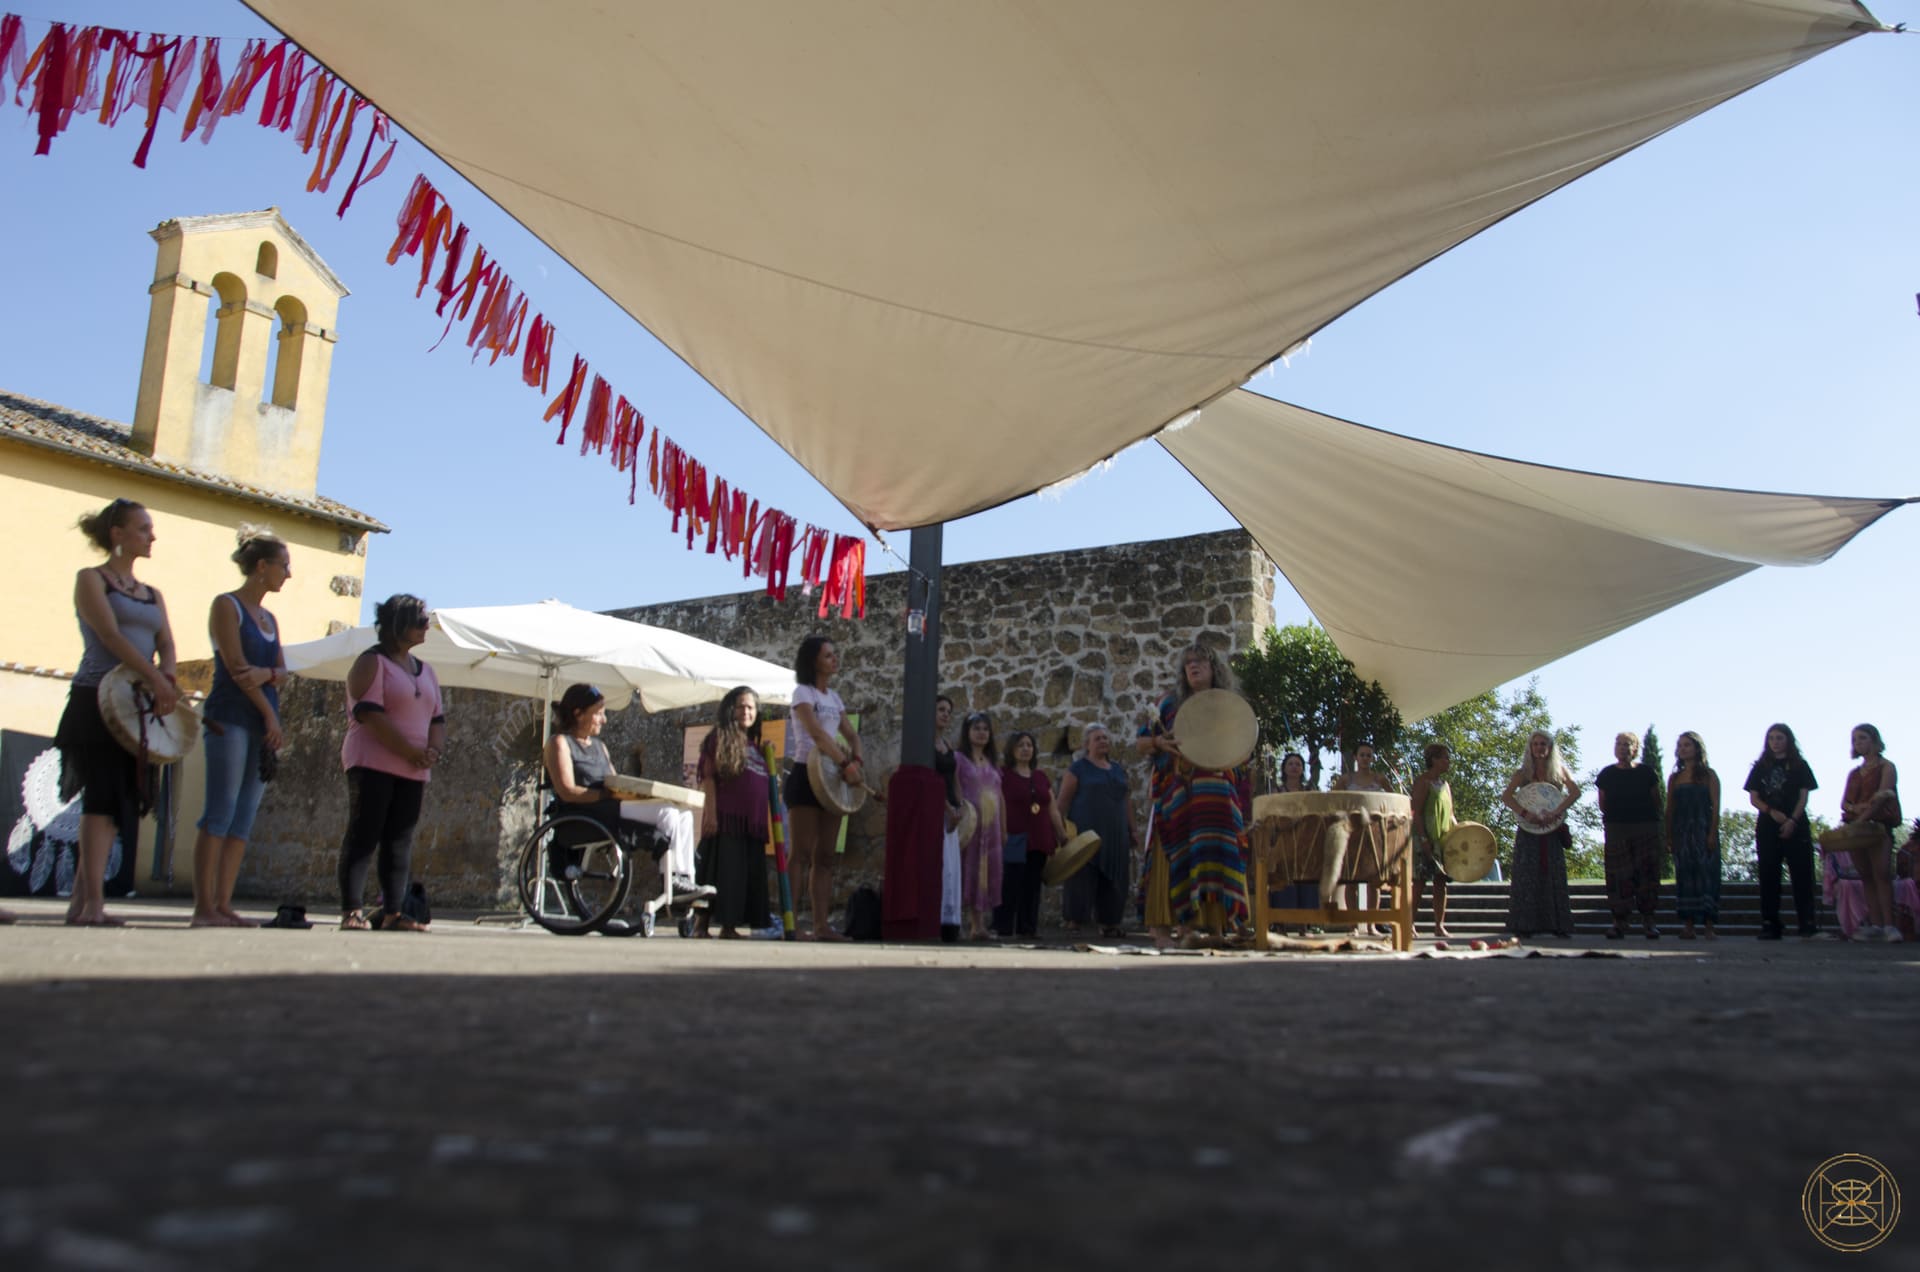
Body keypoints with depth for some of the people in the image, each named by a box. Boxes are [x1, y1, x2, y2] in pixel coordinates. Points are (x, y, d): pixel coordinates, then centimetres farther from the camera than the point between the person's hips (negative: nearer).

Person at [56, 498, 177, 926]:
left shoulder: (152, 595, 20)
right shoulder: (91, 579, 2)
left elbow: (166, 644, 8)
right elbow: (109, 634, -12)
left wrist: (167, 677, -15)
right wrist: (154, 677, -23)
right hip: (97, 699, -6)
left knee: (121, 800, 4)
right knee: (103, 795, -13)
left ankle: (80, 902, 10)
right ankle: (93, 902, -15)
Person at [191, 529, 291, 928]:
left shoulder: (268, 618, 19)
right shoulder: (226, 605, -2)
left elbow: (283, 672, 12)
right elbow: (235, 666, -10)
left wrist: (266, 674, -12)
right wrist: (270, 714, -10)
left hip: (263, 723, 7)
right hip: (230, 719, -7)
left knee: (244, 819, 3)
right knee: (220, 814, -9)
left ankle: (223, 904, 5)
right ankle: (203, 907, -8)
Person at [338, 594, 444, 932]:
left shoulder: (425, 671, 20)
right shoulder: (371, 663, -2)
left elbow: (437, 718, 18)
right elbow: (369, 714, -14)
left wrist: (433, 751, -4)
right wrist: (412, 752, -17)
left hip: (414, 772, 6)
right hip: (373, 764, -6)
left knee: (400, 842, 3)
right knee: (364, 837, -7)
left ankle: (392, 913, 4)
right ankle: (351, 912, -5)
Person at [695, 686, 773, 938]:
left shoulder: (755, 745, 21)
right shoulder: (720, 739, 2)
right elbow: (708, 778, -6)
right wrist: (710, 813, -14)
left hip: (752, 821, 7)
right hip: (726, 818, -7)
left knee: (750, 872, 5)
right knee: (724, 869, -9)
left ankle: (729, 926, 11)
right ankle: (703, 923, -5)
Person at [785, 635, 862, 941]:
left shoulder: (834, 697, 17)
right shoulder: (803, 692, -5)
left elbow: (851, 735, 15)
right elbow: (817, 733, -19)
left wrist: (856, 760, -6)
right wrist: (846, 764, -27)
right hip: (806, 775, -7)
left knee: (825, 856, 5)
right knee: (802, 854, -10)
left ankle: (821, 925, 6)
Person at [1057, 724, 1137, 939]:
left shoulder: (1118, 770, 18)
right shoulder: (1079, 769, 1)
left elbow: (1127, 802, 21)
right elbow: (1063, 801, -4)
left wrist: (1132, 830, 16)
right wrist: (1063, 829, -12)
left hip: (1115, 836, 6)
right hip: (1086, 834, -5)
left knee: (1113, 880, 5)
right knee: (1082, 878, -7)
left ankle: (1109, 922, 13)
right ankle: (1074, 921, -3)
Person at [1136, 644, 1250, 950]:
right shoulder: (1170, 705, 11)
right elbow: (1140, 744, 10)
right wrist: (1159, 743, -11)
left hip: (1217, 795, 2)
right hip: (1176, 793, -2)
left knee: (1214, 854, -7)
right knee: (1174, 855, -9)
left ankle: (1214, 926, -7)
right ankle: (1162, 926, -11)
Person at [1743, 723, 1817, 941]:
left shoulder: (1799, 766, 9)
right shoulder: (1761, 767, 13)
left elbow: (1804, 796, 1)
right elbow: (1753, 797, 7)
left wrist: (1792, 820, -12)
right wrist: (1771, 812, -11)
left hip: (1795, 826, -2)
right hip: (1767, 826, 2)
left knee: (1801, 874, -7)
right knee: (1769, 876, 0)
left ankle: (1807, 924, -7)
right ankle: (1769, 925, 0)